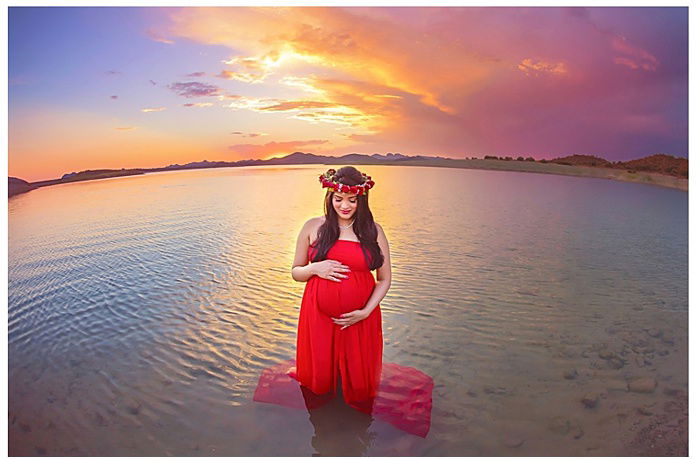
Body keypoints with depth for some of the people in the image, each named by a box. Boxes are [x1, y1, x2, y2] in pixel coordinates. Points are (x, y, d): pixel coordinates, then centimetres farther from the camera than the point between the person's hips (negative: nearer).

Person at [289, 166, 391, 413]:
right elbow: (296, 272, 7)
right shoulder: (313, 227, -1)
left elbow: (385, 279, 3)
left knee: (358, 383, 13)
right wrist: (315, 268, -15)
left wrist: (366, 312, -10)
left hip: (360, 318, 0)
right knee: (319, 379, 13)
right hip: (319, 315, 0)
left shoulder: (374, 231, -1)